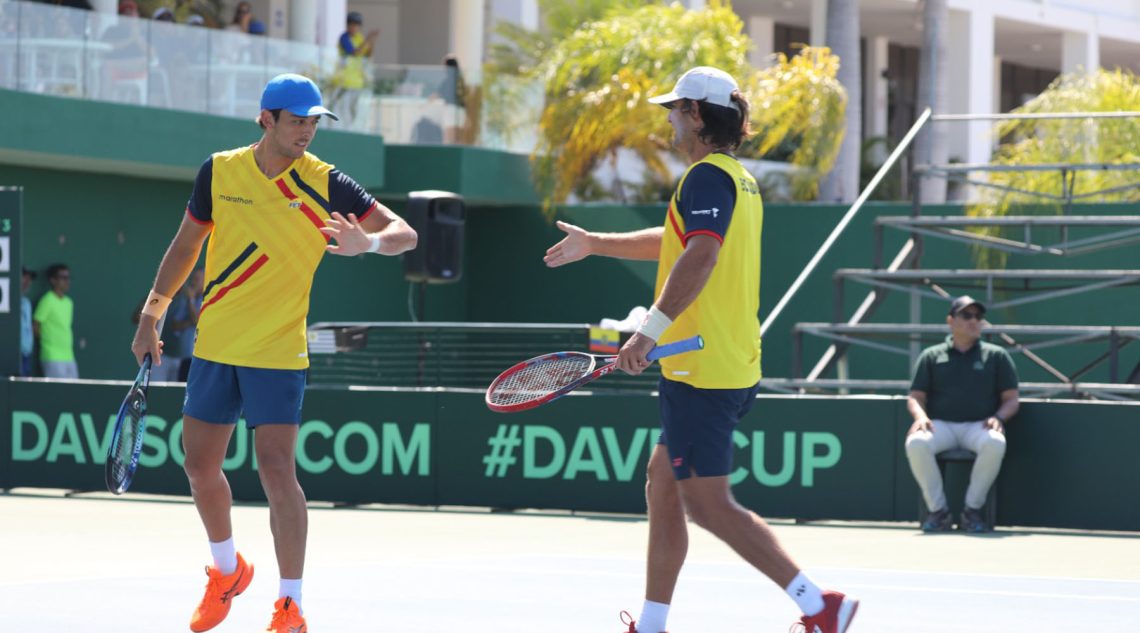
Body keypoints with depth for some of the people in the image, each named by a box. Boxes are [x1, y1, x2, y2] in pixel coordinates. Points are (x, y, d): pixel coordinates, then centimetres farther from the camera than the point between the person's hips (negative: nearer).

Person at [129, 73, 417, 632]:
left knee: (276, 470, -11)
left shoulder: (325, 184, -7)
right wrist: (152, 314, 11)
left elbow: (403, 233, -9)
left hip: (277, 354, -3)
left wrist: (368, 242, -31)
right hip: (214, 347, 3)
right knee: (200, 465, 10)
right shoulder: (219, 172, 0)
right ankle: (227, 571, 35)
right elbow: (187, 244, 13)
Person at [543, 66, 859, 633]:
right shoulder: (740, 180, 19)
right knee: (662, 484, 16)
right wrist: (595, 244, 41)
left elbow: (700, 255, -30)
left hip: (703, 371, -10)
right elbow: (676, 242, 35)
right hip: (733, 368, 10)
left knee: (708, 505, -9)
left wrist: (650, 330, -35)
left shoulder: (708, 176, -13)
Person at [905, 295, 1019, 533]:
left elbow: (1011, 399, 12)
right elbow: (915, 397, 12)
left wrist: (998, 417, -10)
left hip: (979, 426, 0)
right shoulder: (931, 356, 17)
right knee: (916, 443, -34)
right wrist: (920, 416, -11)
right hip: (940, 425, 1)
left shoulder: (996, 356, 16)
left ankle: (972, 509, -22)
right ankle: (938, 511, -22)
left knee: (995, 443, -37)